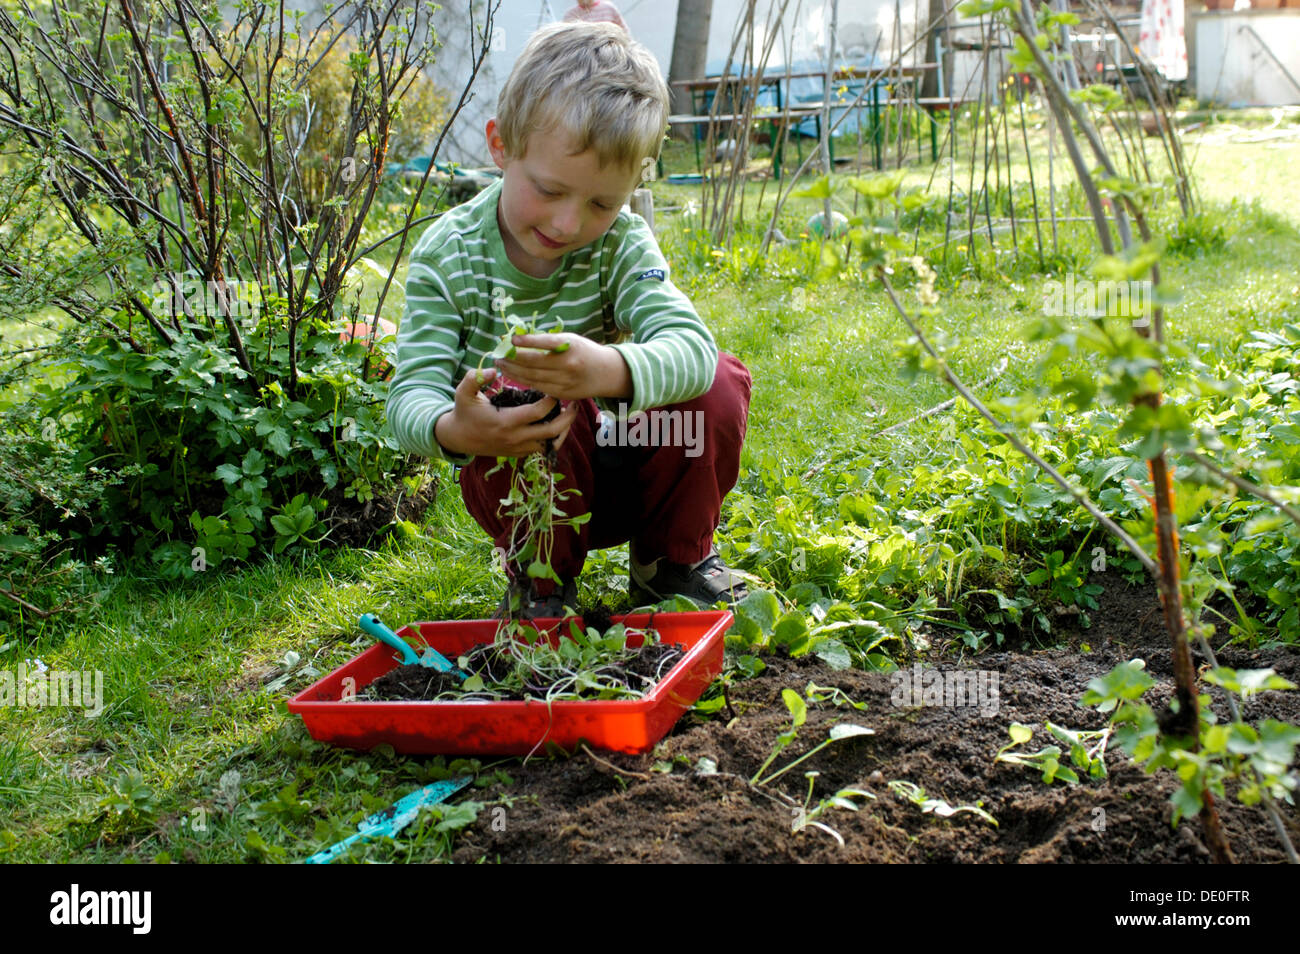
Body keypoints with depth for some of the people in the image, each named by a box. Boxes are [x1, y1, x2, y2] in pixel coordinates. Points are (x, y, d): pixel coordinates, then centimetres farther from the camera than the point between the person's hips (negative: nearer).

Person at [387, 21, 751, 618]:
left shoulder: (621, 242, -13)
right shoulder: (447, 255, -15)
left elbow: (691, 345, -30)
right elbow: (412, 394, -21)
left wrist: (611, 368, -55)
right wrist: (452, 430, -48)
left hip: (617, 469, 2)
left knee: (720, 385, -21)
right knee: (514, 396, -34)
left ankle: (673, 560, 5)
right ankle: (540, 575, -6)